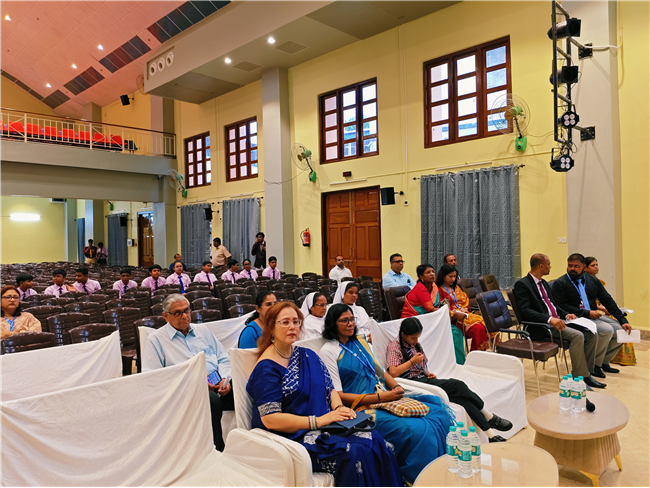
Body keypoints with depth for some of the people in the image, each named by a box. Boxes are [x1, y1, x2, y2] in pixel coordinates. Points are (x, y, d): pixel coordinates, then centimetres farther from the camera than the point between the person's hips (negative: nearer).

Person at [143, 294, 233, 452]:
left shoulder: (202, 330, 23)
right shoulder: (156, 339, 10)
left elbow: (224, 359, 22)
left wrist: (225, 378, -1)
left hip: (218, 385, 4)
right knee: (211, 398, -38)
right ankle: (218, 451, -23)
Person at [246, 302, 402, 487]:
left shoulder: (307, 356, 14)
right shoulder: (266, 368, -9)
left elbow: (330, 389, 16)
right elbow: (269, 419, -16)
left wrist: (339, 408, -7)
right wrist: (317, 421, -21)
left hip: (325, 424, 7)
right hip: (294, 436, -6)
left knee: (375, 439, -18)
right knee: (354, 452, -27)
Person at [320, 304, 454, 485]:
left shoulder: (361, 341, 17)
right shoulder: (329, 351, -5)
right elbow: (338, 395, -10)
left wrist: (396, 387, -2)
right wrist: (379, 397, -17)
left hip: (386, 399, 7)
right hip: (362, 408, -7)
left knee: (441, 414, -10)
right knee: (417, 431, -30)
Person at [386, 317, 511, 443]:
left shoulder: (415, 345, 20)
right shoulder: (395, 346, -7)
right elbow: (393, 373, -21)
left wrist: (428, 373, 7)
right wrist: (412, 361, -16)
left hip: (424, 379, 8)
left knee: (459, 397, -19)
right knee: (457, 385, -23)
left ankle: (490, 433, -21)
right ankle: (489, 417, -10)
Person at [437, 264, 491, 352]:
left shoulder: (456, 287, 24)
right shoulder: (439, 290, -2)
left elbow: (465, 301, 22)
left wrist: (464, 310, 0)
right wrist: (455, 314, -20)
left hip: (465, 314, 7)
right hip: (453, 318, -7)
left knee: (485, 323, -21)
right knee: (478, 328, -28)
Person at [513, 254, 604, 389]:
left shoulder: (543, 283, 19)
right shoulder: (522, 284, -10)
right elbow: (524, 311, -20)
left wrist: (566, 315, 6)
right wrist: (549, 319, -29)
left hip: (557, 320, 9)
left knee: (591, 335, -5)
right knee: (577, 335, -27)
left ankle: (586, 374, 4)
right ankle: (579, 378, -17)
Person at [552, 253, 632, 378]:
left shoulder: (593, 281, 12)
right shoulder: (560, 283, -6)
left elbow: (608, 301, 10)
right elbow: (562, 306, -14)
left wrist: (623, 320, 1)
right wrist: (587, 313, -20)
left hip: (595, 315, 7)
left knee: (622, 331, -8)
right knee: (607, 330, -26)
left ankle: (604, 362, 11)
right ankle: (594, 364, -8)